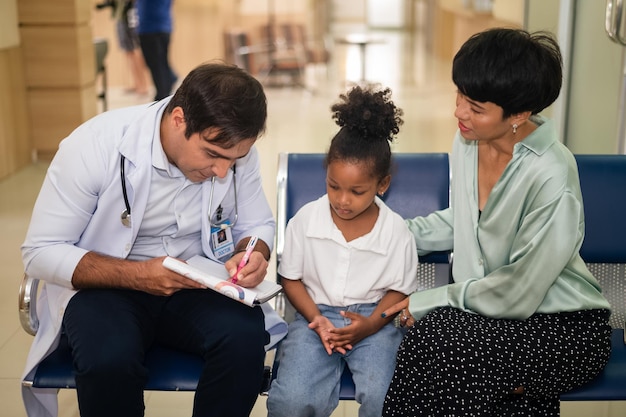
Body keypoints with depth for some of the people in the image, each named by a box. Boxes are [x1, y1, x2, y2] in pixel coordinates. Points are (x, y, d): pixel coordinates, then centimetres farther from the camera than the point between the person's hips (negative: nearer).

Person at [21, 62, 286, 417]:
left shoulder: (236, 150, -10)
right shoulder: (94, 145, -20)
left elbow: (257, 224, 7)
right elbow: (41, 252, -15)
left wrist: (254, 255, -18)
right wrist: (138, 275, -28)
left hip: (198, 285, 3)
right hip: (104, 285, -2)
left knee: (245, 336, -28)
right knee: (110, 358, -34)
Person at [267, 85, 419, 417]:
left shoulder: (396, 232, -8)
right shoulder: (305, 219, -6)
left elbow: (399, 289, 2)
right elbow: (291, 277, 4)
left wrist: (371, 324, -16)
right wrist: (316, 319, -10)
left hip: (372, 318, 0)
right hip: (316, 314, 1)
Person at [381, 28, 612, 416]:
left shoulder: (552, 178, -24)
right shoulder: (468, 142, -2)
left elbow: (517, 294, -20)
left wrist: (430, 301, -11)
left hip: (565, 326, -6)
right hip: (486, 307, 6)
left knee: (431, 340, -27)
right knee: (426, 338, -24)